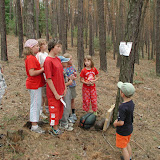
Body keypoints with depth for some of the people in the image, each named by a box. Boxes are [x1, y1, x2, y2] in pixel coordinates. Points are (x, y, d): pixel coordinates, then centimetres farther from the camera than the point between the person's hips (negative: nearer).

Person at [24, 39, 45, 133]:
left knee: (38, 104, 19)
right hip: (34, 84, -10)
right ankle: (34, 126, 8)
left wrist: (41, 68, 5)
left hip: (37, 84, 10)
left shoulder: (32, 57, 12)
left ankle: (36, 120, 32)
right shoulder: (30, 58, -19)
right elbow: (32, 73, -26)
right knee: (35, 104, -2)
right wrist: (42, 69, -17)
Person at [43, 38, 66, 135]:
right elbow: (48, 79, -19)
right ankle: (54, 129, 22)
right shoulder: (48, 60, -18)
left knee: (60, 108, 18)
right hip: (53, 92, -8)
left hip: (60, 91, 8)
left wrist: (64, 88, 11)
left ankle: (56, 127, 35)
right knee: (54, 109, 5)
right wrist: (55, 93, -18)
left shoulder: (58, 59, 8)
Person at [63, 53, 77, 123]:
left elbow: (75, 74, 18)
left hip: (73, 86, 7)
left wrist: (75, 74, -4)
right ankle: (69, 116, 13)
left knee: (72, 100, 18)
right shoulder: (64, 68, -17)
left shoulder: (72, 66, 5)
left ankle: (73, 114, 33)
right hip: (67, 86, -7)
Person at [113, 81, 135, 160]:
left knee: (123, 147, 10)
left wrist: (115, 124, -10)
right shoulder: (131, 103, -8)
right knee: (127, 144, 28)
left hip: (122, 131, -8)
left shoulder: (122, 107, -34)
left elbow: (121, 123, -31)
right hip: (129, 128, 9)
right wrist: (117, 120, 5)